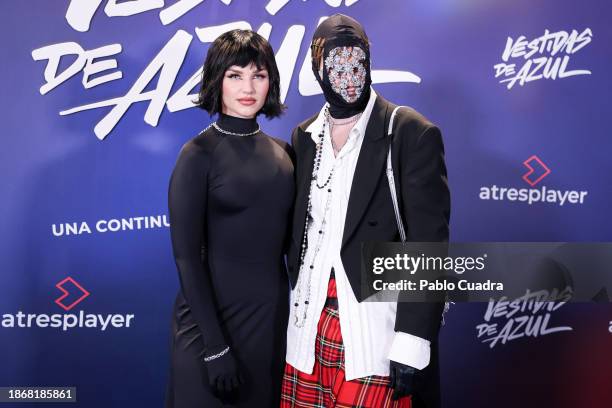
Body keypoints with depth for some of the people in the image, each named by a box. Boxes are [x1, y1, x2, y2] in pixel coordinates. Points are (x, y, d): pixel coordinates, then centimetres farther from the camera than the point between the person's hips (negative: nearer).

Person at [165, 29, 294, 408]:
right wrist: (215, 344, -15)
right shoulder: (199, 154, -10)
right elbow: (186, 256, -13)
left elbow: (287, 240, 10)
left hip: (275, 314, 5)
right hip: (215, 315, -5)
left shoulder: (282, 152, 6)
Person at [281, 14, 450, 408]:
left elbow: (428, 246, -11)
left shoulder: (413, 134, -7)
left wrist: (411, 343, -16)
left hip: (376, 332, -4)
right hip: (308, 327, 5)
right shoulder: (303, 137, 9)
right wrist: (292, 315, 10)